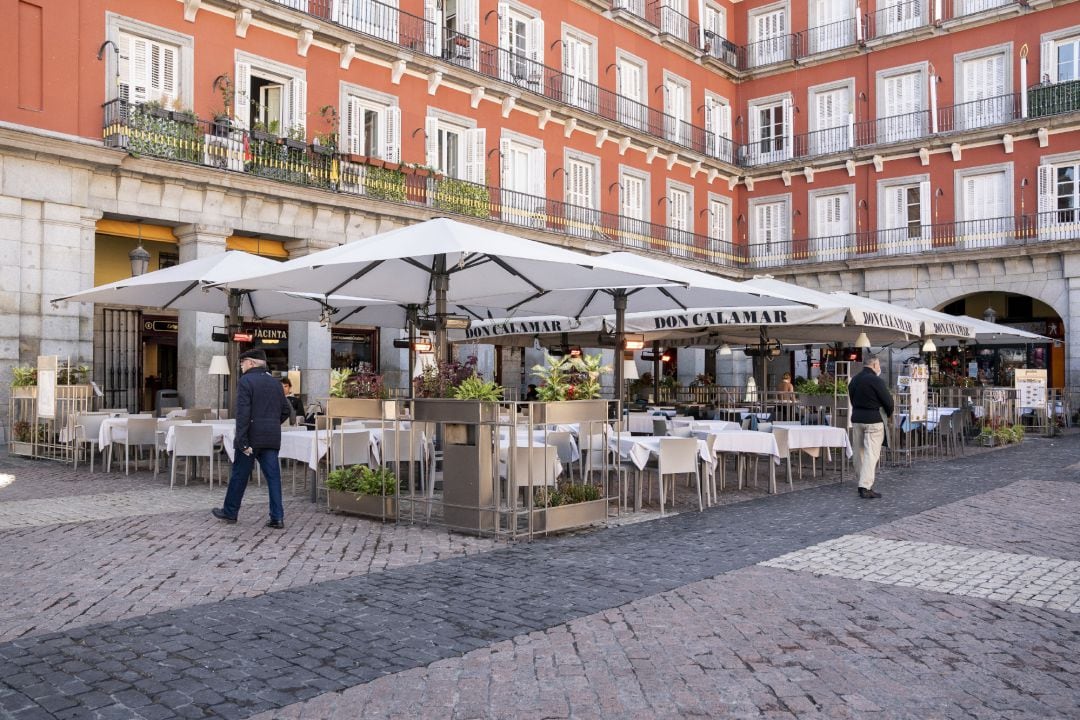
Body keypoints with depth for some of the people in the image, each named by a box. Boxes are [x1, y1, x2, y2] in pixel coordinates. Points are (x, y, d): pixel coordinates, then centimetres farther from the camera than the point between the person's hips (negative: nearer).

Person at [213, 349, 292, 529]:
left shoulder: (246, 381, -9)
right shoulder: (275, 382, 11)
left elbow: (243, 414, -17)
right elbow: (285, 410, 15)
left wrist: (243, 442, -17)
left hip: (252, 437, -5)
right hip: (272, 439, 5)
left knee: (239, 475, 9)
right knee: (273, 476, 4)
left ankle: (230, 512, 24)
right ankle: (277, 518, 0)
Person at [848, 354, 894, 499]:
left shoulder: (854, 380, 8)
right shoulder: (876, 381, -14)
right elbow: (888, 401, -9)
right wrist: (889, 414, 10)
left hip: (856, 418, 7)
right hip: (873, 420, -7)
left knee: (859, 452, 13)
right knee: (871, 453, -6)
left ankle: (863, 482, 24)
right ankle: (865, 487, -11)